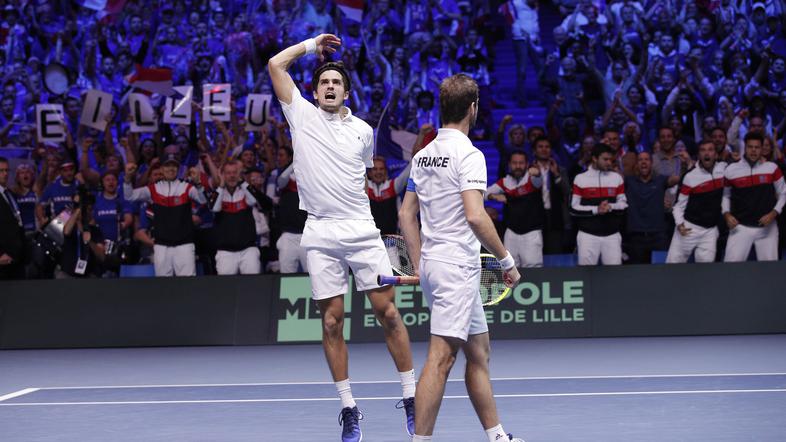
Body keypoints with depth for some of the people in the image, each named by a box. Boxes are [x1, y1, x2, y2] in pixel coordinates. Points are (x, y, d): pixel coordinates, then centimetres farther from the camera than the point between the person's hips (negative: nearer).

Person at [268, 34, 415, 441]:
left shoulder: (363, 130, 12)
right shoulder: (302, 116, 6)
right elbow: (275, 65, 4)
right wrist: (312, 44, 13)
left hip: (362, 230, 1)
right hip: (320, 235, -1)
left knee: (388, 312, -2)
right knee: (331, 323, 1)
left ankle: (412, 399, 6)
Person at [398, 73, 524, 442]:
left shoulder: (423, 155, 12)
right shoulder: (468, 154, -12)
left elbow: (406, 214, 15)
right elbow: (475, 216, -22)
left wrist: (420, 267, 18)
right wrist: (507, 260, -13)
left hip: (431, 263, 9)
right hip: (457, 265, -9)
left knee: (478, 353, 16)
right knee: (441, 359, -11)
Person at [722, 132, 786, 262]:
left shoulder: (772, 168, -1)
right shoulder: (731, 170, -1)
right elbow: (725, 195, 13)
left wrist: (774, 213, -7)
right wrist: (726, 214, -3)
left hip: (767, 227, 1)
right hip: (740, 226, -1)